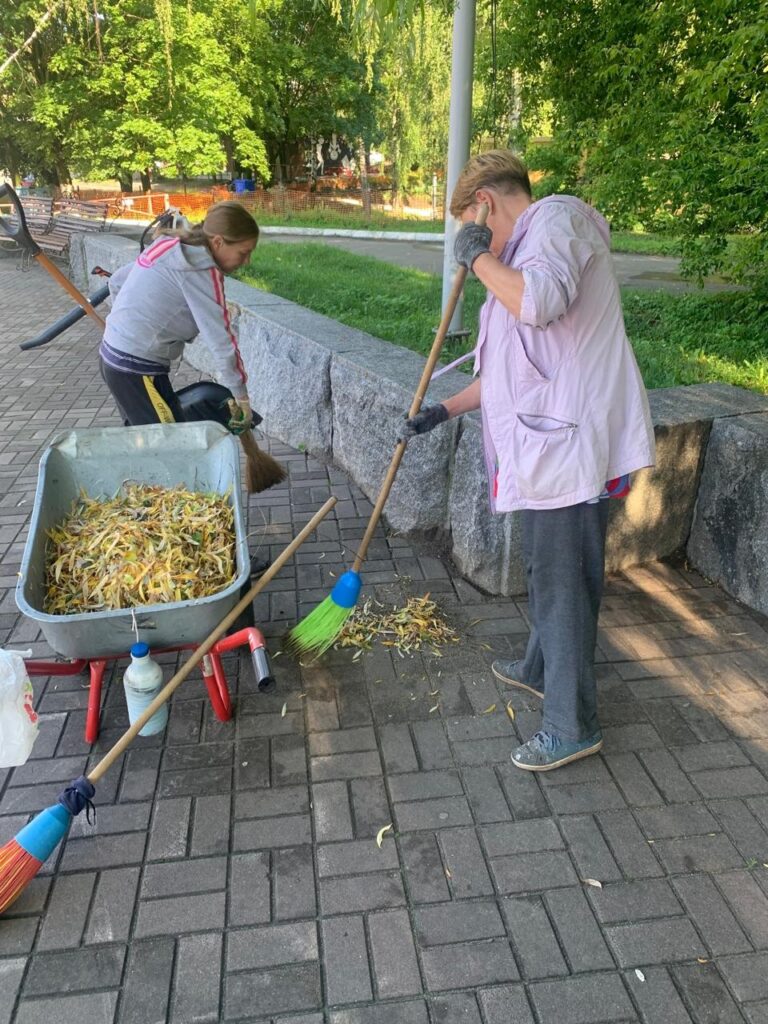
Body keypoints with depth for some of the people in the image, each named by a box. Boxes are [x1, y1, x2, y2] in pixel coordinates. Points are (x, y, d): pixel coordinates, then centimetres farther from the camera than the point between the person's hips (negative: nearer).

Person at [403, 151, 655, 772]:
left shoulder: (557, 217, -7)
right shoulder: (525, 254, 22)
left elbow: (539, 301, -29)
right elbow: (512, 368, 27)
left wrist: (478, 257, -12)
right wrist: (443, 411, 27)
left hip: (573, 443, -10)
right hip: (551, 441, 10)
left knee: (563, 581, -1)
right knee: (547, 569, 23)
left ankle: (573, 727, 15)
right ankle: (542, 669, 44)